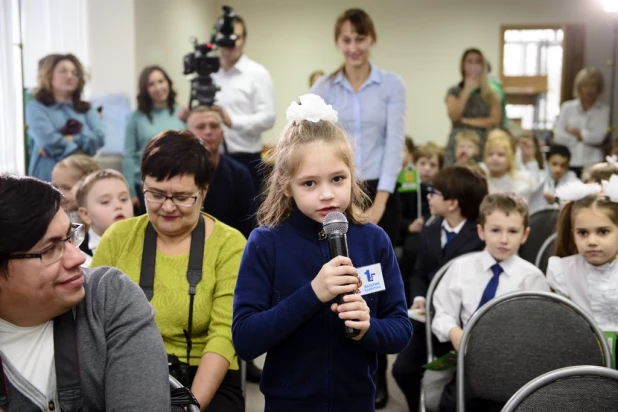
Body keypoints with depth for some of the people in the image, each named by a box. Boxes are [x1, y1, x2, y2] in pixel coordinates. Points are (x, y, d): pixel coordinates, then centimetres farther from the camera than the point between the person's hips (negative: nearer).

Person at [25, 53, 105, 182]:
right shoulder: (36, 107, 4)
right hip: (47, 178, -4)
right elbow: (48, 140, -12)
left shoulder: (87, 109, 17)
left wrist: (72, 140, -12)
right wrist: (78, 151, -2)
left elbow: (99, 137, 0)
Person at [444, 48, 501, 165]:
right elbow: (454, 116, -6)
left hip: (483, 146, 1)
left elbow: (495, 120, 0)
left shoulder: (490, 94, 10)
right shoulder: (454, 92, 9)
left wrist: (468, 121, -5)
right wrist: (467, 90, -7)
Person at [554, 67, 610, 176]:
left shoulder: (604, 110, 4)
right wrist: (579, 138, -4)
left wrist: (576, 132, 0)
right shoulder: (567, 107, 9)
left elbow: (599, 137, -7)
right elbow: (558, 136, 2)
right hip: (569, 164, 1)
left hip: (592, 164, -1)